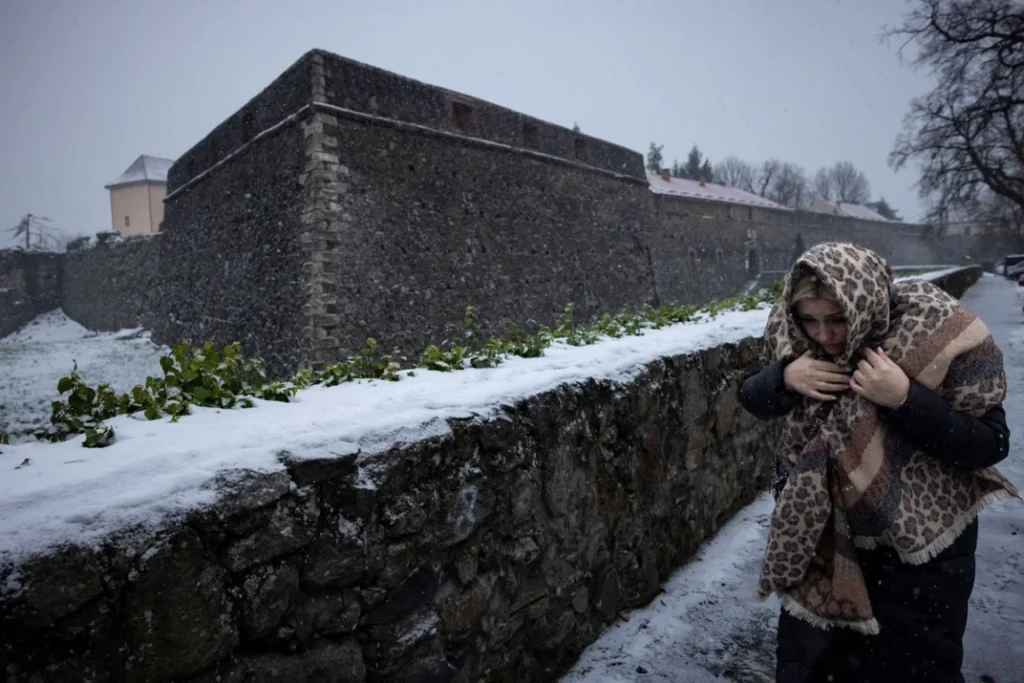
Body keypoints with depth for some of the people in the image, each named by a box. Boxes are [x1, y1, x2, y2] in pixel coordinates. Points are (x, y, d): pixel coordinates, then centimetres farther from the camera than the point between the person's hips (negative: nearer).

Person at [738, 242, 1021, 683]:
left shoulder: (940, 331, -22)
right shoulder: (792, 330, -12)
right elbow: (752, 397, -2)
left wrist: (905, 398, -32)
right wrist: (785, 377, -23)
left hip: (920, 542, -2)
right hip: (821, 533, 3)